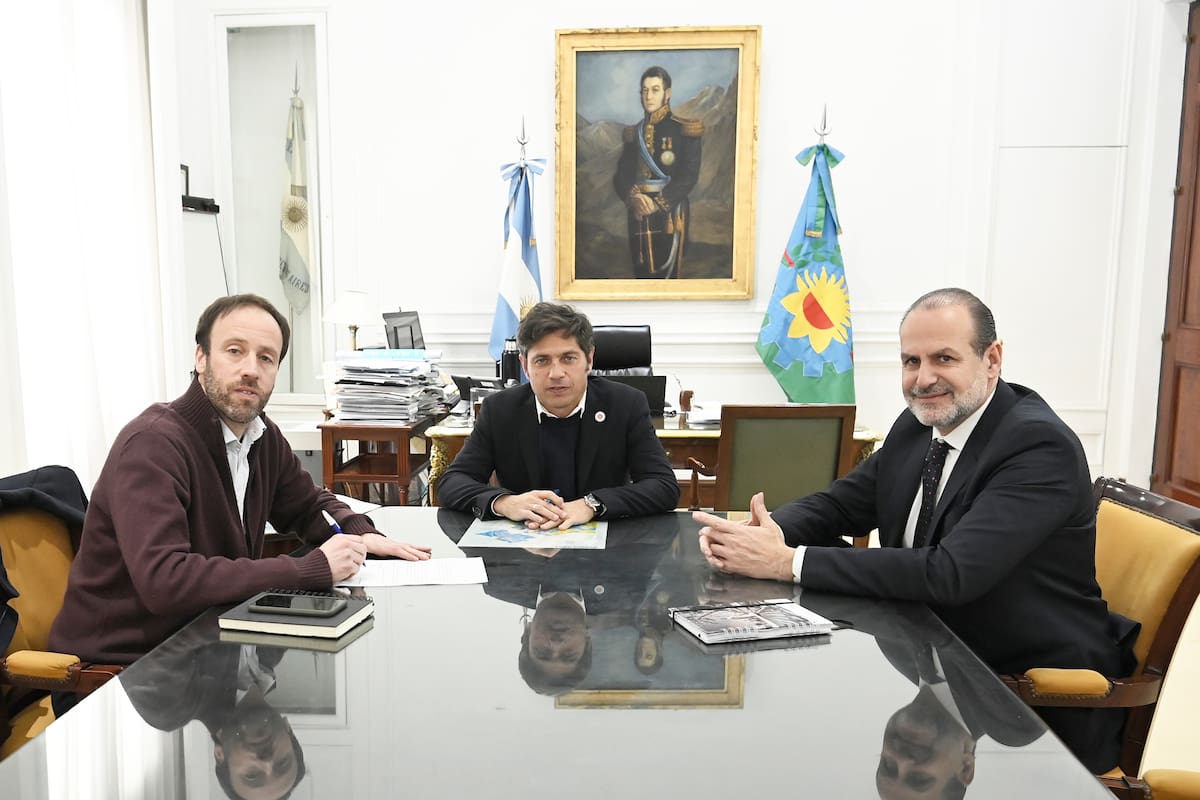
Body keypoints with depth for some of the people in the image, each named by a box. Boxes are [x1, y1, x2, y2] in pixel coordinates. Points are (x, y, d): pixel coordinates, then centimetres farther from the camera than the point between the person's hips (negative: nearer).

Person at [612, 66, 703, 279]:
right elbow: (622, 174, 7)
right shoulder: (634, 133, 13)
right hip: (638, 215, 4)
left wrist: (658, 204, -18)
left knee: (666, 272, -4)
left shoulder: (684, 130, 0)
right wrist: (634, 197, -15)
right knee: (642, 273, 7)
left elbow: (688, 175, -9)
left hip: (669, 214, -4)